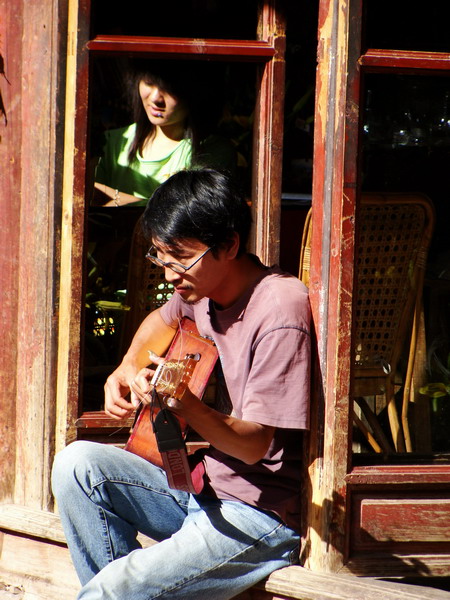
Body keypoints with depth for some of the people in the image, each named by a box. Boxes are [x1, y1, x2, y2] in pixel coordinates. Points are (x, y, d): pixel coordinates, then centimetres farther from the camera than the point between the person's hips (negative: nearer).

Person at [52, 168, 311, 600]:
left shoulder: (280, 310, -20)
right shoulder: (204, 290, 5)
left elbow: (254, 444, -21)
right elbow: (164, 319, 31)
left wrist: (183, 403, -37)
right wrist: (127, 370, 13)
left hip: (261, 514, -9)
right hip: (204, 491, 9)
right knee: (77, 464, -7)